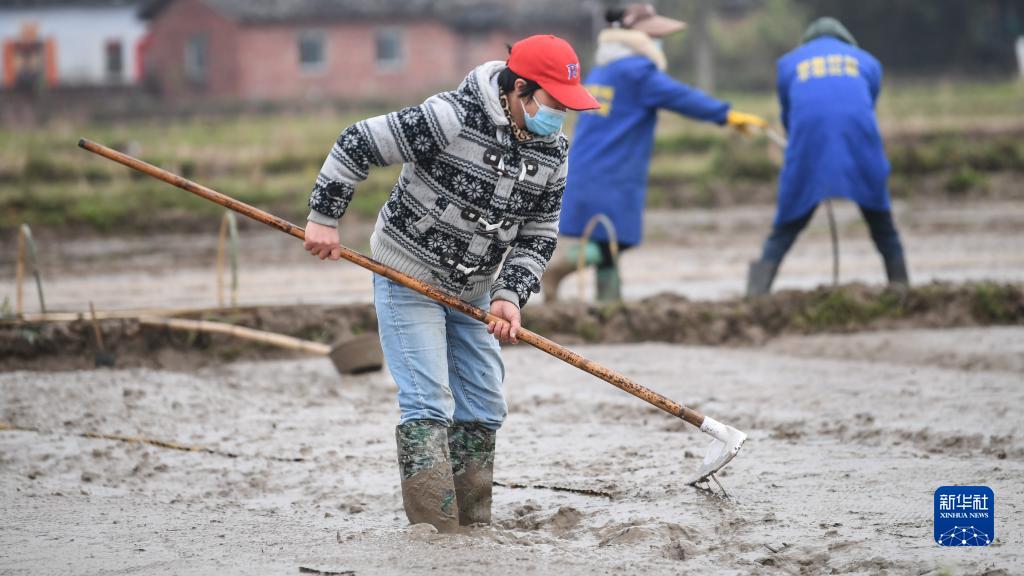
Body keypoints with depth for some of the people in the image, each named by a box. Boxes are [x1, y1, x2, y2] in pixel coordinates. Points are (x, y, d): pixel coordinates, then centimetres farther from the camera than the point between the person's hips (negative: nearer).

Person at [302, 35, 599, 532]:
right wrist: (324, 218, -19)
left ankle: (473, 527, 18)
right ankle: (435, 530, -16)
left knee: (483, 407, 8)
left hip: (472, 292, 7)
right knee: (427, 403, -13)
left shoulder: (553, 153, -6)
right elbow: (357, 143, -22)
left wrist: (509, 295, -13)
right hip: (407, 279, -7)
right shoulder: (450, 118, -27)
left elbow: (539, 235, 2)